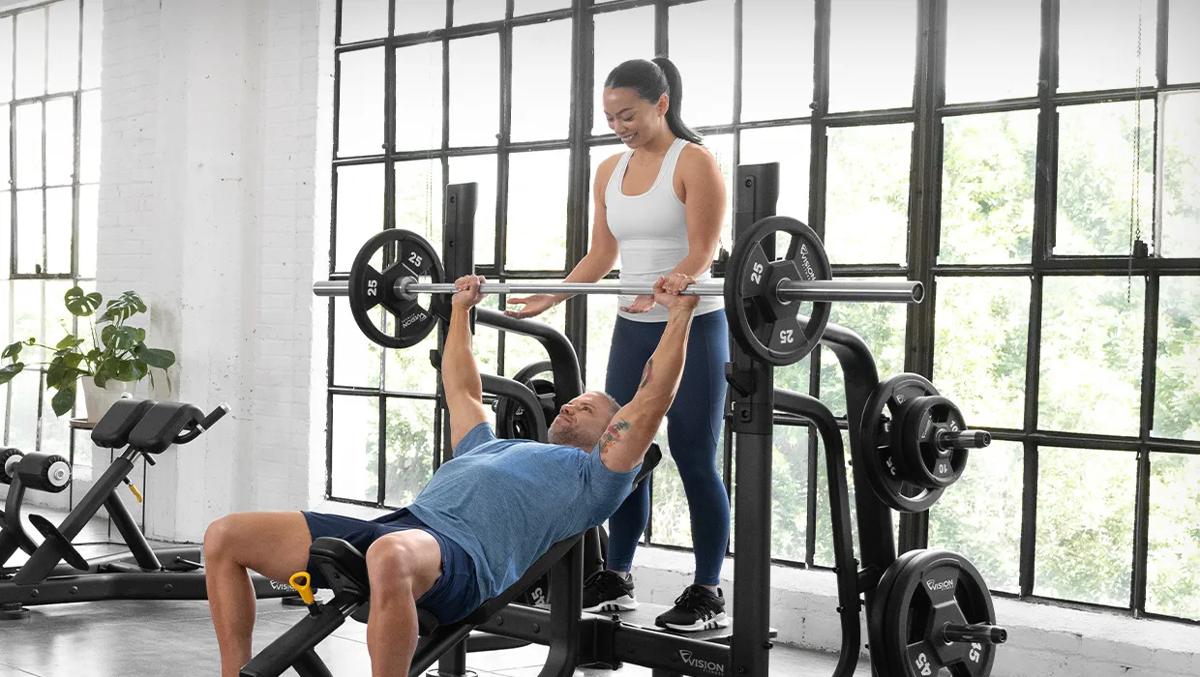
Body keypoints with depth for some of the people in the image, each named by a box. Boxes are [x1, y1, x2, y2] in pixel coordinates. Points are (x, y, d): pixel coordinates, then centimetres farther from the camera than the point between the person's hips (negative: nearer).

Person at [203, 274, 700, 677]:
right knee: (224, 537, -5)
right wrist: (461, 309, 56)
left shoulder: (593, 477, 21)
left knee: (389, 558, -47)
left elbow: (650, 406, 11)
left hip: (463, 553, -7)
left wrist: (679, 315, 11)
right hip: (398, 526, 8)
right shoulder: (492, 446, 41)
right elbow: (461, 390, 52)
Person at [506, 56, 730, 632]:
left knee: (694, 461, -3)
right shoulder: (610, 172, 10)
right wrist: (549, 298, 2)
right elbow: (600, 257, 13)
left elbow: (702, 254, -18)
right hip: (632, 329, 7)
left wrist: (671, 284, -37)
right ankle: (616, 581, 18)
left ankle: (708, 595, 4)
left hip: (693, 327, -7)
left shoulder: (694, 163, -10)